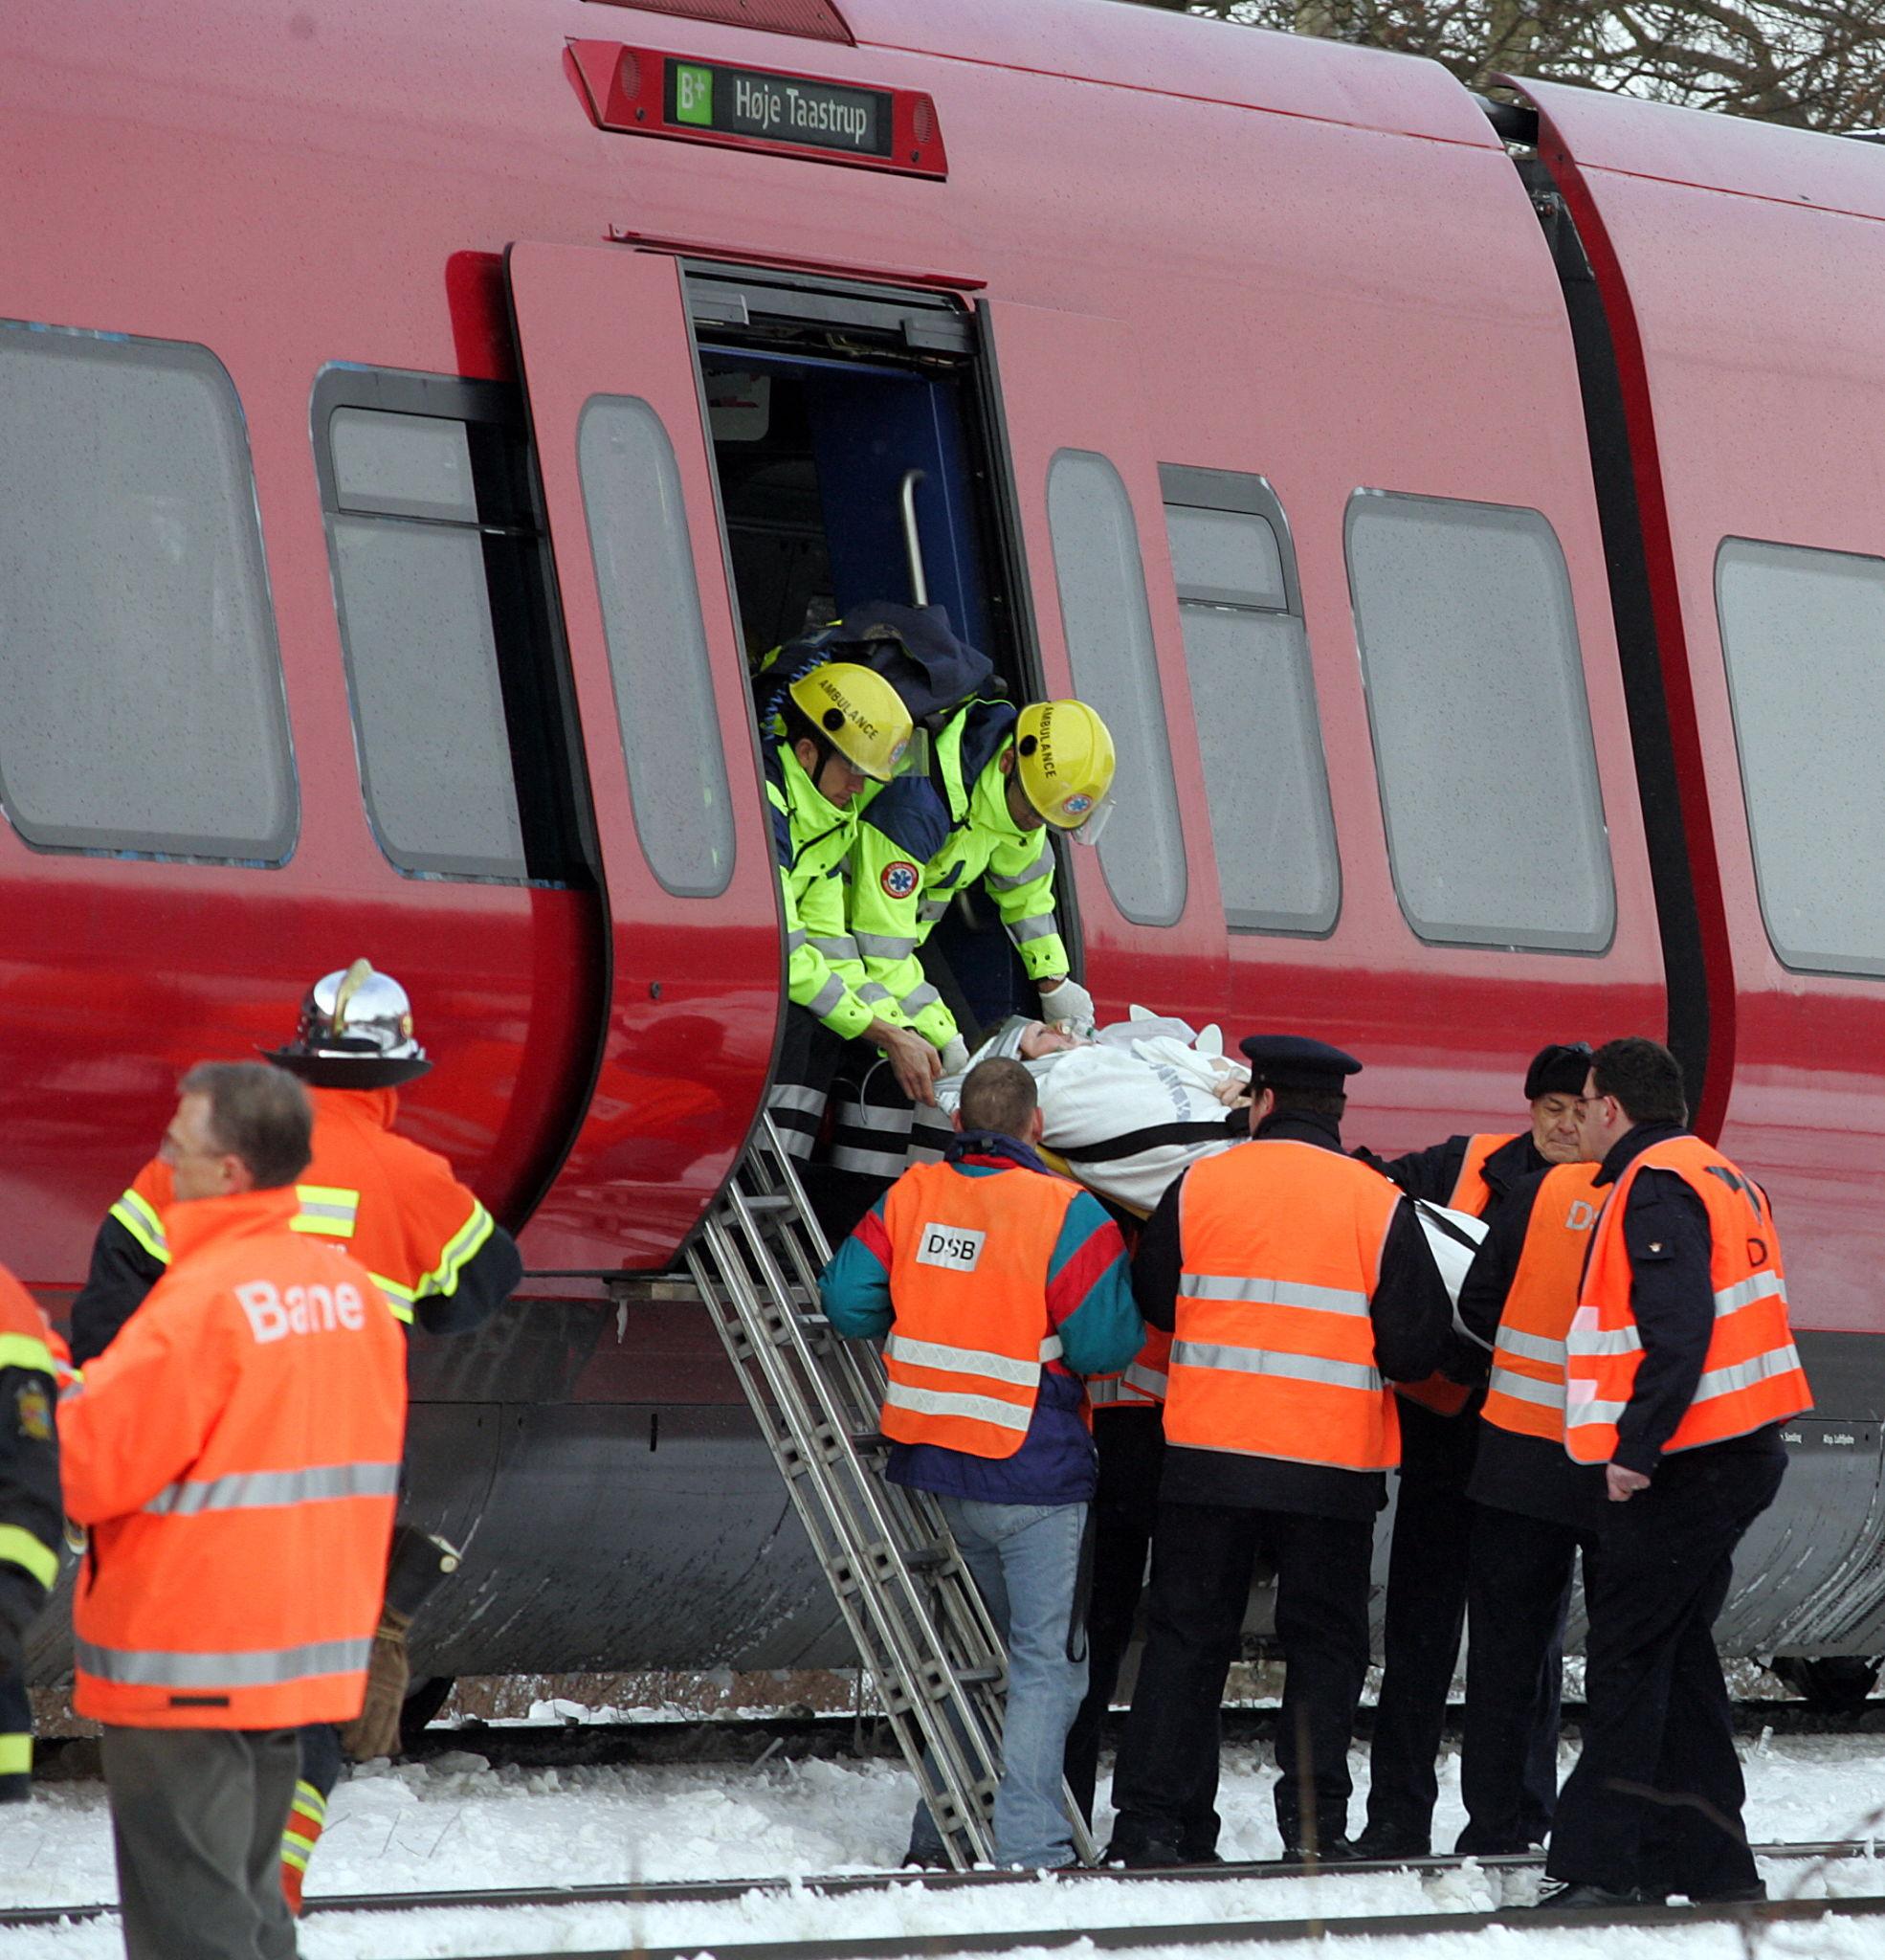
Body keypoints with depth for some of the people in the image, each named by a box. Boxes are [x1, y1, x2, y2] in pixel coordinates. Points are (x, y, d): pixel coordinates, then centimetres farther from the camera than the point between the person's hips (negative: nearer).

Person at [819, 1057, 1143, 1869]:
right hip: (1033, 1474, -6)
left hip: (932, 1467, 6)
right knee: (1046, 1664, 0)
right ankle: (1027, 1848, -7)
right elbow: (1105, 1343, -16)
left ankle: (939, 1833, 22)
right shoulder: (1066, 1213, -14)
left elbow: (848, 1302, 1)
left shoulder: (911, 1197, 1)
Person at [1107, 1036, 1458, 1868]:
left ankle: (1152, 1822, 5)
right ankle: (1313, 1821, 4)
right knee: (1323, 1644, 9)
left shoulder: (1198, 1187, -1)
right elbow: (1418, 1346, -5)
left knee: (1186, 1638, 8)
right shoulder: (1378, 1205, -5)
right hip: (1333, 1464, -1)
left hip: (1207, 1451, 1)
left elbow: (1154, 1301, 12)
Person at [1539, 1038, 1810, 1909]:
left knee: (1627, 1657, -7)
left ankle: (1599, 1866, -9)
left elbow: (1678, 1331, -23)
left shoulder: (1657, 1189, -12)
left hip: (1684, 1466, -10)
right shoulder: (1719, 1176, 19)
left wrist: (1635, 1447, -23)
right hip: (1742, 1453, 10)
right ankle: (1708, 1865, 15)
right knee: (1676, 1652, 14)